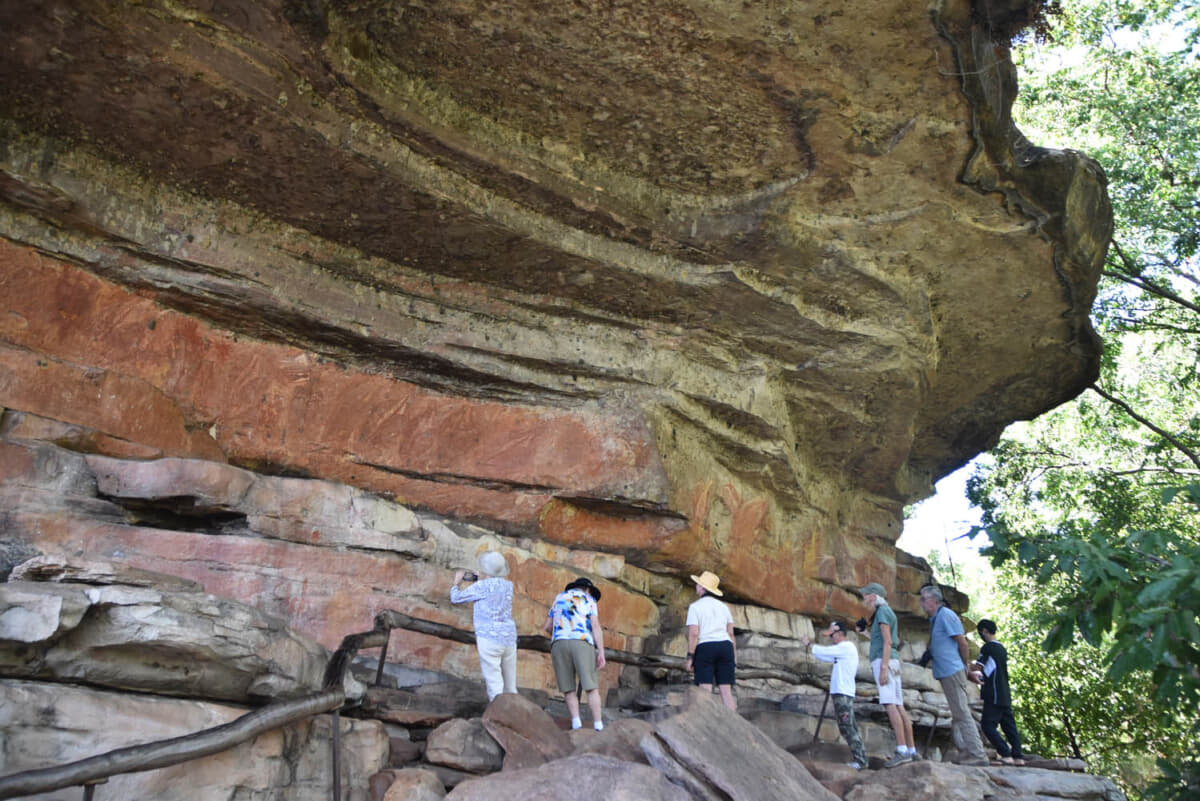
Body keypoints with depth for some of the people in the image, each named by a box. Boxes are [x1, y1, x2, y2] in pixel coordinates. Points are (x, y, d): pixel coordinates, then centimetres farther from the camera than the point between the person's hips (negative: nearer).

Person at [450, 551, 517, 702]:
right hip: (509, 638, 6)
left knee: (494, 686, -7)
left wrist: (457, 582, 23)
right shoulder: (508, 585, 11)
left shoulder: (482, 586, -5)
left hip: (489, 637, -6)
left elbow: (456, 598, 5)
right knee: (510, 687, 10)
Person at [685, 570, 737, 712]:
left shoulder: (695, 606, -2)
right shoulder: (723, 606, 13)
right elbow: (731, 633, 12)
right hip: (725, 647, 5)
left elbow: (693, 633, -10)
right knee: (726, 691, 4)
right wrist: (734, 657, 15)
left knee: (705, 693, -5)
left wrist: (690, 657, -8)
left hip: (704, 648, -5)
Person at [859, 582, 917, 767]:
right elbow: (895, 641, 29)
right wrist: (873, 651, 24)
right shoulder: (888, 612, 23)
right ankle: (912, 750, 3)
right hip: (891, 662, 10)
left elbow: (887, 641, -15)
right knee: (899, 707, 5)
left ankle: (902, 751, -22)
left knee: (890, 705, -16)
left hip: (884, 661, -10)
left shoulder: (882, 611, -6)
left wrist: (883, 668, -21)